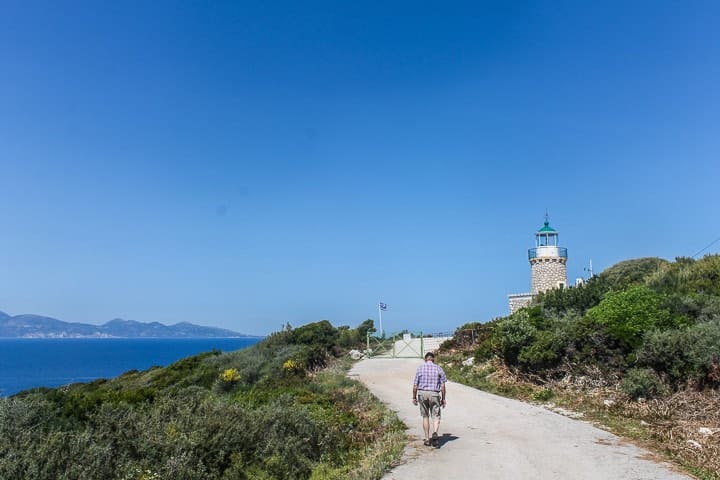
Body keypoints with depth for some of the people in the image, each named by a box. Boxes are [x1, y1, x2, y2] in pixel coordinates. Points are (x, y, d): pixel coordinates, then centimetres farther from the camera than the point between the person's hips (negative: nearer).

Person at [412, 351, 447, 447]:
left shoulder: (420, 368, 0)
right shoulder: (439, 368, 1)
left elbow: (415, 385, -1)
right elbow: (443, 386, 0)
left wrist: (414, 397, 9)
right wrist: (443, 399, 8)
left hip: (422, 393, 1)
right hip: (434, 394, -1)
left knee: (425, 416, 13)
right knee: (436, 416, 5)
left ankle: (427, 439, 14)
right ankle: (435, 433, -22)